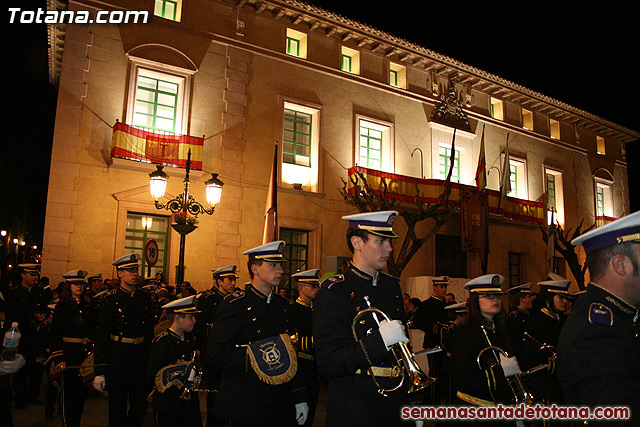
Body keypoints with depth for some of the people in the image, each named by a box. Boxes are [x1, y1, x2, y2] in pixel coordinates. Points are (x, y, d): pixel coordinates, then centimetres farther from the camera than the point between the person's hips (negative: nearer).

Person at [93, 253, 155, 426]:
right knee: (117, 408, 9)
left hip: (141, 358, 4)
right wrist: (100, 372, -12)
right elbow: (101, 336, -9)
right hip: (117, 359, -4)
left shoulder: (145, 297, 6)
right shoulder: (110, 299, -7)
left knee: (141, 405, 11)